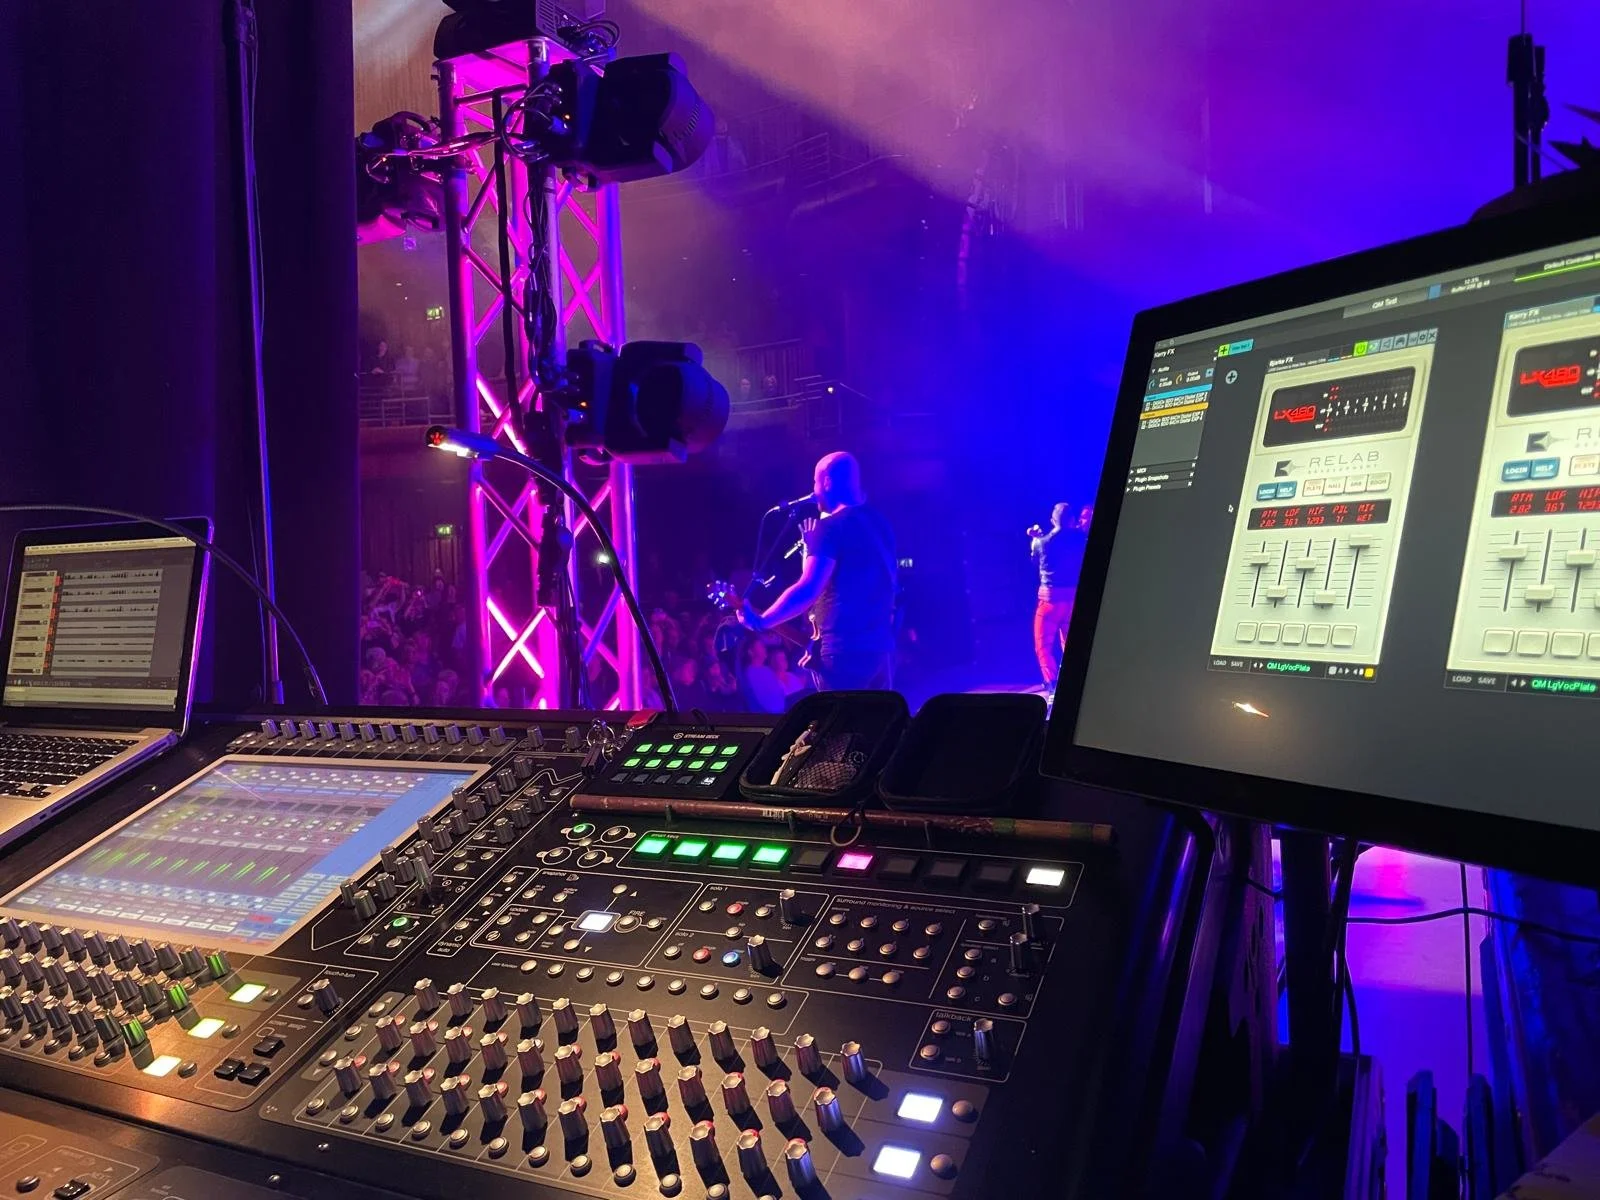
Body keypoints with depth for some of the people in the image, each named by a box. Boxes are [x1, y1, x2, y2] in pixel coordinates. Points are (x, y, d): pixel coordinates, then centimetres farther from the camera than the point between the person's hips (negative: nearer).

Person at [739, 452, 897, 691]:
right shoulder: (879, 523, 14)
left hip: (846, 648, -8)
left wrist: (760, 621, -8)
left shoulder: (831, 526, -11)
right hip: (880, 644, 8)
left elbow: (808, 589, -19)